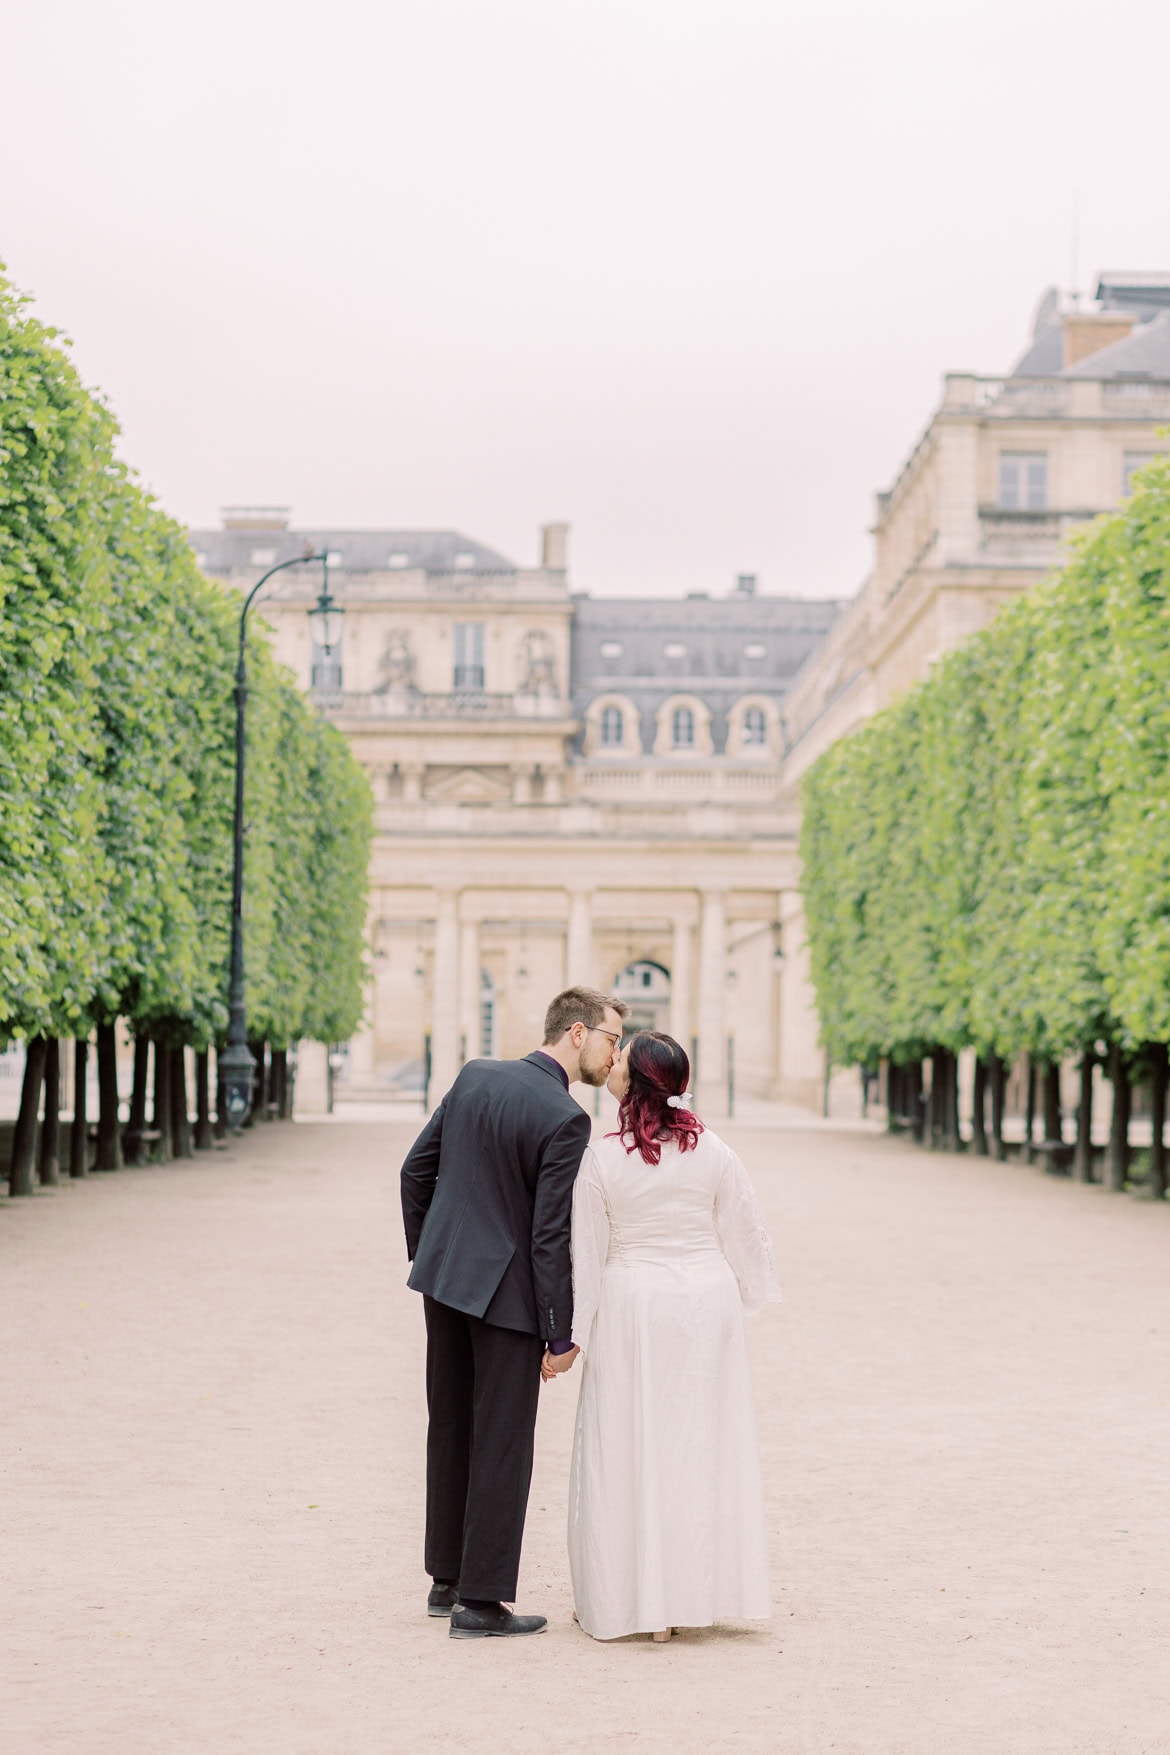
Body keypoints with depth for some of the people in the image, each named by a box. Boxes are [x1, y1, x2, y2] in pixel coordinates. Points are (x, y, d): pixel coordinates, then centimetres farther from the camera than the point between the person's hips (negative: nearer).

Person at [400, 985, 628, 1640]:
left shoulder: (475, 1076, 4)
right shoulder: (565, 1120, -17)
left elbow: (416, 1170, 10)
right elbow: (551, 1236, -18)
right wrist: (561, 1335, -11)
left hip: (444, 1275, 7)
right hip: (506, 1291, -7)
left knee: (451, 1432, 17)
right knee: (503, 1445, 1)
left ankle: (447, 1580, 27)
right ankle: (481, 1603, 5)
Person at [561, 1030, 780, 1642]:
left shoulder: (600, 1160, -11)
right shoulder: (713, 1152, -3)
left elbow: (586, 1255, -7)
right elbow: (747, 1236, 5)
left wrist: (570, 1335, 1)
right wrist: (751, 1293, 22)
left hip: (631, 1306, -2)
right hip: (707, 1301, 2)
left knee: (628, 1449, 5)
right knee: (701, 1444, 10)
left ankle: (629, 1599, 7)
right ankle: (697, 1593, 15)